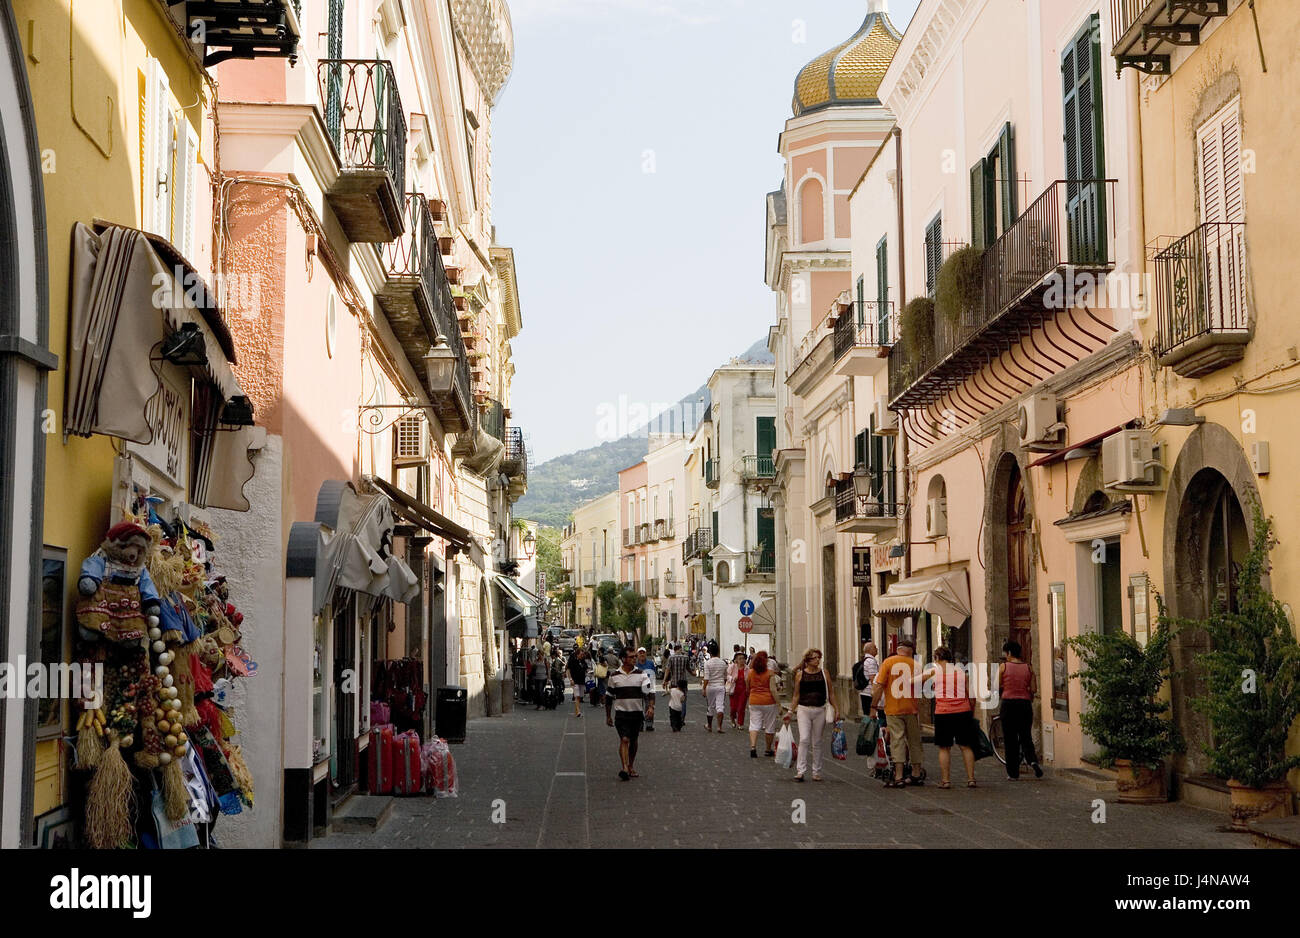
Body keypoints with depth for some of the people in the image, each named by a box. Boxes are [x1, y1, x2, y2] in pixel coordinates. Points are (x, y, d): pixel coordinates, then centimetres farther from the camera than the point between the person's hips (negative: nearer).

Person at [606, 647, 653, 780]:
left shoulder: (641, 674, -1)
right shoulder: (614, 676, 0)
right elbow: (609, 697, 9)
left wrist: (651, 706, -29)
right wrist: (608, 716, 11)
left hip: (637, 713, 2)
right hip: (621, 713, -2)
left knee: (633, 741, 11)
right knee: (624, 739, -14)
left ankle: (631, 766, 25)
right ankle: (624, 768, -22)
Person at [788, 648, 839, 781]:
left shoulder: (823, 672, 5)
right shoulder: (800, 674, 2)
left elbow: (831, 692, 9)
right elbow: (796, 695, 8)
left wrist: (836, 709, 3)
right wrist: (791, 711, 6)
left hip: (820, 710, 2)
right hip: (803, 710, -1)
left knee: (817, 743, 7)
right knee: (804, 739, -12)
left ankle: (816, 772, 15)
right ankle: (801, 771, -10)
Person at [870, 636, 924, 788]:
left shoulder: (888, 662, -4)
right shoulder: (914, 664, 2)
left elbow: (879, 686, -8)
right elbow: (919, 688, 3)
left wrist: (874, 707, -4)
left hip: (893, 709, -2)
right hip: (911, 708, 2)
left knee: (897, 741, -3)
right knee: (914, 741, 13)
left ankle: (898, 777, -9)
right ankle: (917, 775, 21)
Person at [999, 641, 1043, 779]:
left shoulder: (1003, 667, -4)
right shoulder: (1028, 668, 4)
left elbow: (997, 687, -6)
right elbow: (1034, 689, 1)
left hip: (1008, 703, -2)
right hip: (1025, 703, 2)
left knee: (1011, 739, 5)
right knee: (1026, 737, 12)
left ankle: (1013, 773, 7)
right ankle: (1032, 760, -15)